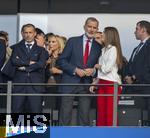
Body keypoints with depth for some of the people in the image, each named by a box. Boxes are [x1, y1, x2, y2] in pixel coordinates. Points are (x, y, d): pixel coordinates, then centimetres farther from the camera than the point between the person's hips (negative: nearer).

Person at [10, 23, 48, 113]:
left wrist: (24, 67, -6)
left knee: (36, 111, -2)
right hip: (19, 83, 1)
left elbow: (41, 64, -7)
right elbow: (14, 61, -4)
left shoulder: (41, 49, 11)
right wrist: (29, 62, -8)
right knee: (16, 111, 0)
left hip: (36, 85, -1)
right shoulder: (17, 47, 14)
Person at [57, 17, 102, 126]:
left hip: (87, 84, 2)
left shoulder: (98, 46, 9)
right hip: (70, 82, -2)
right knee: (65, 114, -3)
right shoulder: (73, 41, 4)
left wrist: (93, 70, -8)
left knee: (84, 115, 3)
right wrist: (75, 70, -13)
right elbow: (62, 60, 0)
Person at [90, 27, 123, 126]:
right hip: (102, 84, 8)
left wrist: (98, 66, 4)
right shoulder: (104, 50, 17)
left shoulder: (113, 49, -7)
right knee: (101, 113, 6)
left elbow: (107, 68, -14)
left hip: (111, 84, -8)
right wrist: (95, 83, 8)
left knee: (110, 114, -7)